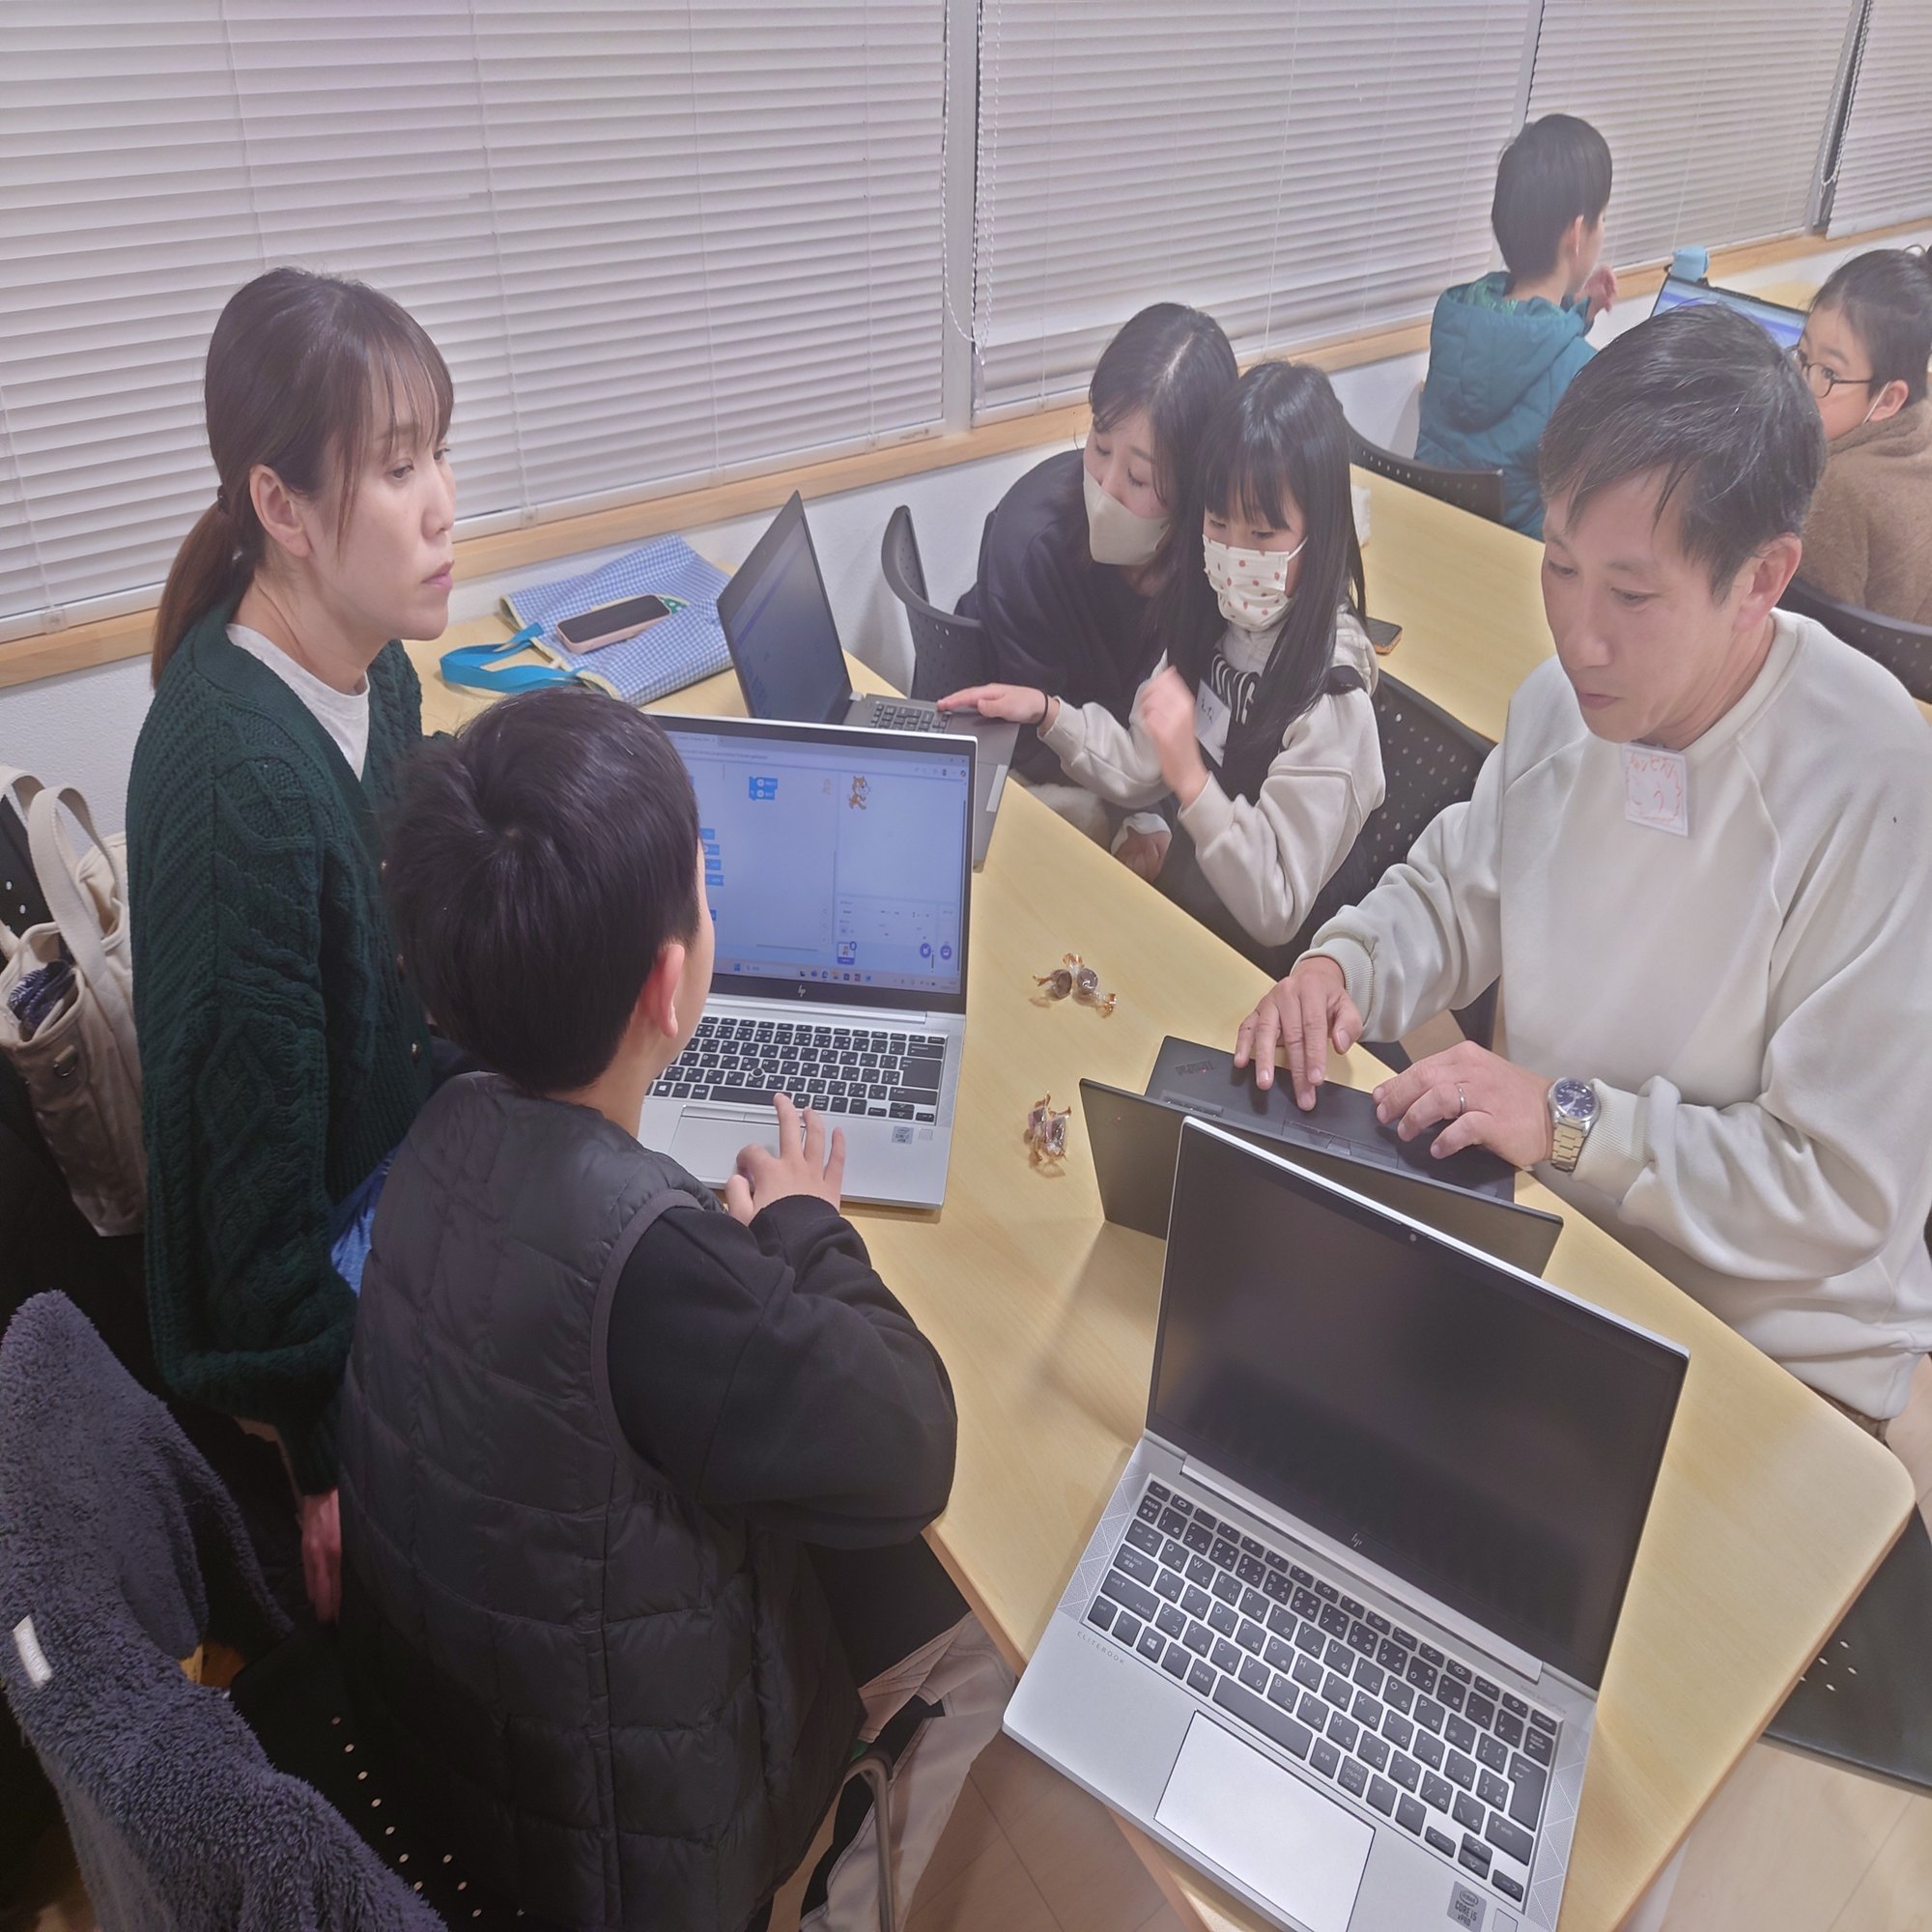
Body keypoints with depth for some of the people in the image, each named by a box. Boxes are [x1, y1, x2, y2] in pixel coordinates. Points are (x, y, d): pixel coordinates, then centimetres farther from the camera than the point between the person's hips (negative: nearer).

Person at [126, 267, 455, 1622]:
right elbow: (257, 1188, -24)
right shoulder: (241, 784, -31)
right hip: (311, 1281, -7)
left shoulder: (369, 674, -5)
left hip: (408, 1167, 8)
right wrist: (337, 1470, -15)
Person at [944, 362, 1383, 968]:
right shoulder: (1210, 618, -4)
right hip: (1175, 875, 7)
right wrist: (1046, 712, -3)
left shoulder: (1330, 695, -25)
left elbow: (1274, 913, -25)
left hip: (1242, 960, -6)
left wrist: (1190, 779, -33)